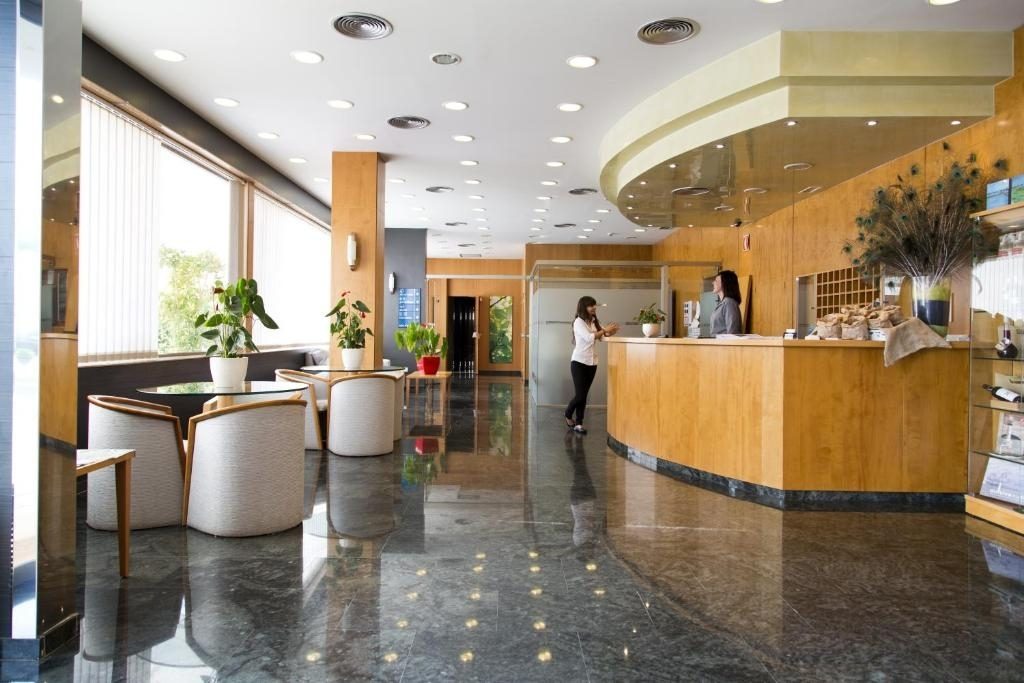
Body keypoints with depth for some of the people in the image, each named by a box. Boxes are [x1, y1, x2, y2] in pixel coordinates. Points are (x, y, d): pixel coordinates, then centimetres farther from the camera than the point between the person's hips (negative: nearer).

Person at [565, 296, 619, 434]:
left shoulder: (594, 322, 10)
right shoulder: (579, 321, -10)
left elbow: (604, 336, 5)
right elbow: (589, 338, -20)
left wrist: (611, 331, -15)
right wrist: (605, 330, -15)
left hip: (592, 363, 6)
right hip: (579, 362, -6)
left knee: (584, 395, 8)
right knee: (580, 395, -6)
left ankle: (578, 423, 15)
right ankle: (568, 415, 21)